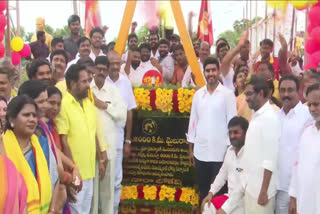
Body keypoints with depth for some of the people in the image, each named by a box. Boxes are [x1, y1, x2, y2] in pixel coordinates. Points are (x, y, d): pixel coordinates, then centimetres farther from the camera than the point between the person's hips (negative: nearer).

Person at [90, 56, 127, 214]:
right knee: (91, 181, 5)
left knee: (108, 182, 9)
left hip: (109, 141, 2)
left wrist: (104, 105, -9)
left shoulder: (113, 90, 7)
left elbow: (122, 113, -1)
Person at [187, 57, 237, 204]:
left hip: (220, 152, -4)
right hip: (200, 151, 4)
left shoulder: (227, 94, -5)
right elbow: (193, 121, 10)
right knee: (203, 190, 13)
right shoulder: (198, 94, 7)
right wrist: (191, 149, 9)